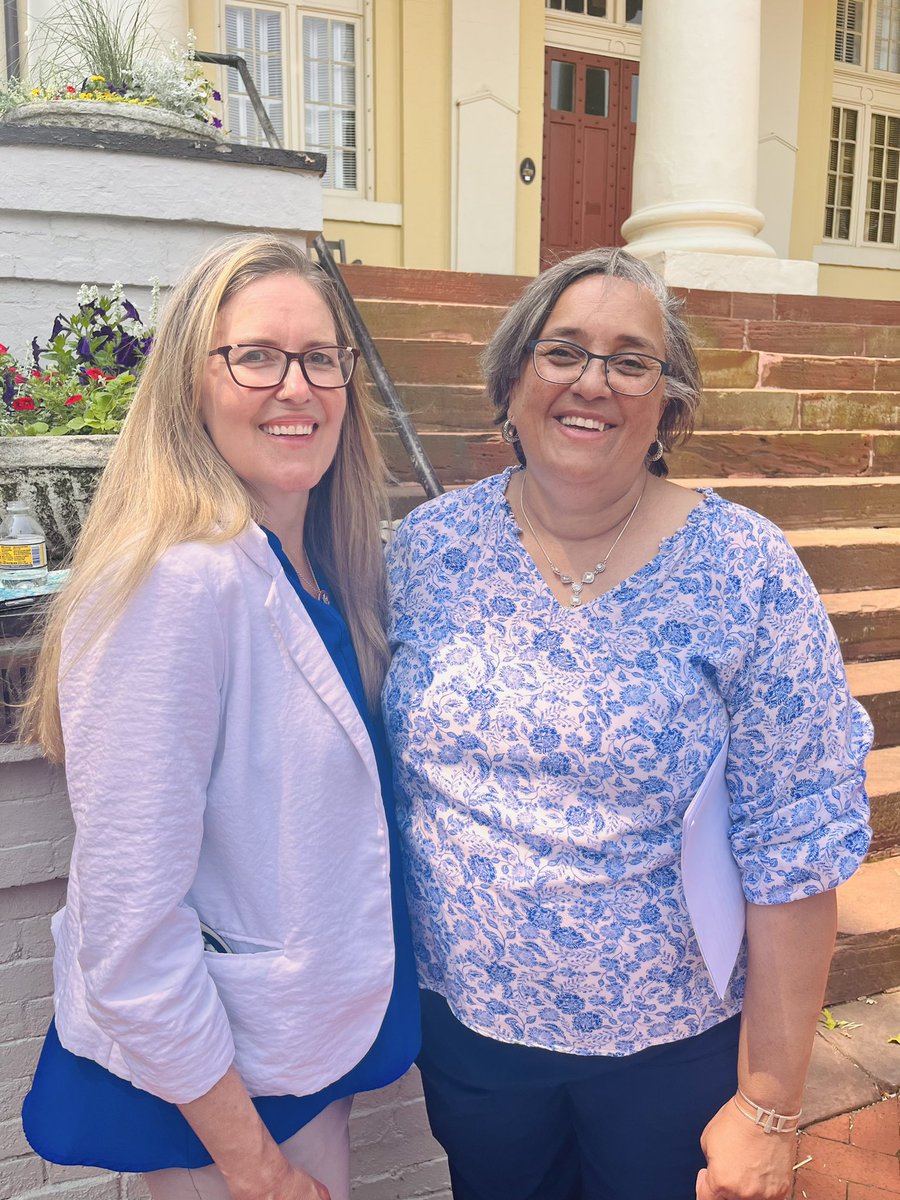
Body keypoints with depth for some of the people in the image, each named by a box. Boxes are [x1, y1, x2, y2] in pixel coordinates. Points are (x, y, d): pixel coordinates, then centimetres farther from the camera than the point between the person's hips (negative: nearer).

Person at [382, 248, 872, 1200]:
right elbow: (387, 764, 2)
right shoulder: (431, 545, -7)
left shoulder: (748, 573, -16)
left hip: (675, 1046, -2)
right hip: (462, 1015, 3)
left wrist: (769, 1106, -10)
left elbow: (793, 851, -13)